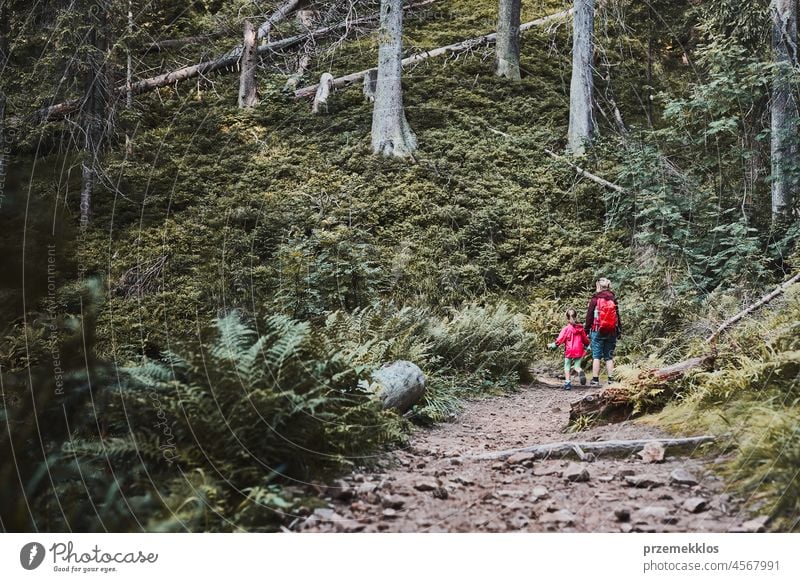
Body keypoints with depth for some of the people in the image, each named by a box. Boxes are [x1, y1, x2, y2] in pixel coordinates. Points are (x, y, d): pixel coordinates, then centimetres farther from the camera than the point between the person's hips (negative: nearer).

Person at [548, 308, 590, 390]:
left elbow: (560, 340, -8)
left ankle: (567, 382, 4)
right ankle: (580, 371, -25)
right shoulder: (580, 328, 4)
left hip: (569, 351, -3)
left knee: (567, 366, 11)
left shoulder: (566, 329, -9)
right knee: (577, 366, 10)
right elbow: (585, 340, 15)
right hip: (579, 351, 3)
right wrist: (587, 345, 36)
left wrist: (552, 345, 5)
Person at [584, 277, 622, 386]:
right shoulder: (613, 299, 5)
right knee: (609, 357, 9)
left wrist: (586, 329, 4)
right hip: (611, 332, 3)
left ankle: (595, 379, -1)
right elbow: (617, 316, 9)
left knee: (596, 356, 0)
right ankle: (611, 379, 6)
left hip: (597, 331, -3)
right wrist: (619, 331, 15)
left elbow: (589, 316, -4)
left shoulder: (595, 299, -5)